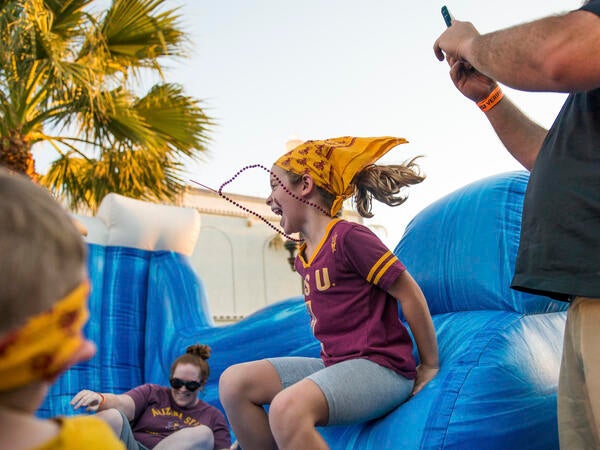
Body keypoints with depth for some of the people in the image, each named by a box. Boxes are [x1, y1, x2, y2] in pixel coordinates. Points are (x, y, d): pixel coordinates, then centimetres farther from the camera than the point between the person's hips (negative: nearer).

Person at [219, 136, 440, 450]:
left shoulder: (347, 237, -13)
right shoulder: (302, 258, 14)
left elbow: (410, 295, -11)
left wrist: (430, 366, -4)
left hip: (379, 366, -9)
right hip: (335, 364, 9)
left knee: (287, 408, -34)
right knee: (234, 382, -3)